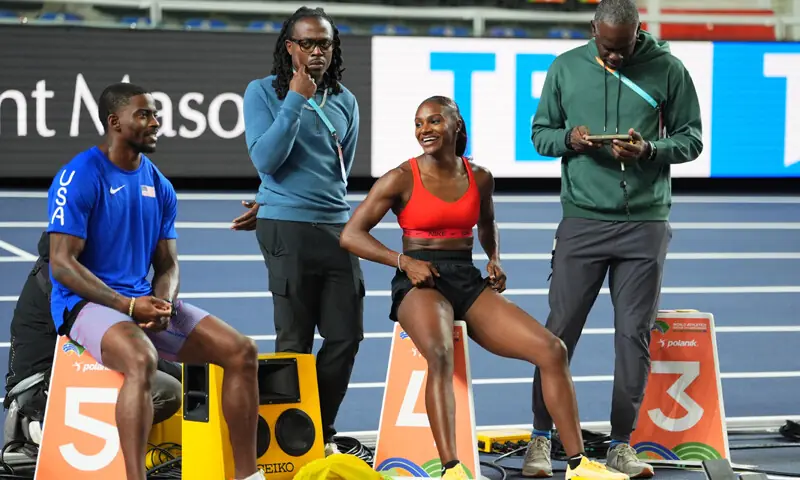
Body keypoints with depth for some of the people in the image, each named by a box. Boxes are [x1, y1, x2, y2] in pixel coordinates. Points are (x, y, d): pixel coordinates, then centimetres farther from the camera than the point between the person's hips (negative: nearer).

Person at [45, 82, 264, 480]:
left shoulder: (159, 186, 12)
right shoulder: (79, 178, -10)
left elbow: (167, 264, 14)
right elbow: (62, 264, -15)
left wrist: (163, 303, -10)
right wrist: (129, 306, -22)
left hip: (146, 302, 7)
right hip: (87, 302, -7)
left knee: (242, 352, -7)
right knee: (141, 359, -39)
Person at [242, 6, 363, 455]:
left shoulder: (345, 101, 13)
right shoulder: (263, 93, 0)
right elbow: (266, 160, -11)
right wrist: (295, 100, -14)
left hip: (338, 227, 5)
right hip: (288, 230, -5)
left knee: (347, 334, 2)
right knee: (295, 339, -2)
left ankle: (321, 431, 16)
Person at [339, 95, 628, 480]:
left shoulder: (479, 178, 10)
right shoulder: (402, 179, -3)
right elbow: (351, 234, -4)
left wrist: (494, 260, 11)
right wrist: (403, 261, -15)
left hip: (469, 282, 5)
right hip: (420, 284, -5)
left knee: (553, 350, -11)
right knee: (440, 355, -39)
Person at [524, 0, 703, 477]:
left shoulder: (668, 70, 0)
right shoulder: (566, 68, 4)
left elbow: (692, 139, 4)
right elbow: (540, 132, 10)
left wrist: (649, 149, -15)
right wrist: (569, 139, -12)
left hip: (646, 223, 0)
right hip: (582, 221, 0)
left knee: (635, 335, 4)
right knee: (560, 329, -1)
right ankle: (542, 438, 10)